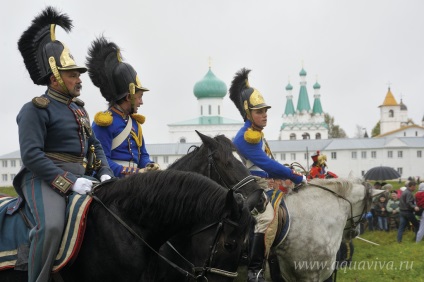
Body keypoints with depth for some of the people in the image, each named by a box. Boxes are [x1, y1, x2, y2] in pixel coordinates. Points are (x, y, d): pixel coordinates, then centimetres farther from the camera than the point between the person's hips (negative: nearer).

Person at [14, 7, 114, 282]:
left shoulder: (78, 107, 19)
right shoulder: (36, 109, -6)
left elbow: (95, 146, 21)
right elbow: (31, 155, -17)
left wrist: (105, 174, 1)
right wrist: (68, 182, -23)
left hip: (80, 176, 8)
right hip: (45, 177, -8)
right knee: (51, 226, -33)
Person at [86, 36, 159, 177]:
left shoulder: (134, 122, 18)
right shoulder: (105, 122, -7)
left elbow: (143, 155, 23)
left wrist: (150, 167, -1)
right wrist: (136, 173, -19)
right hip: (112, 180, -8)